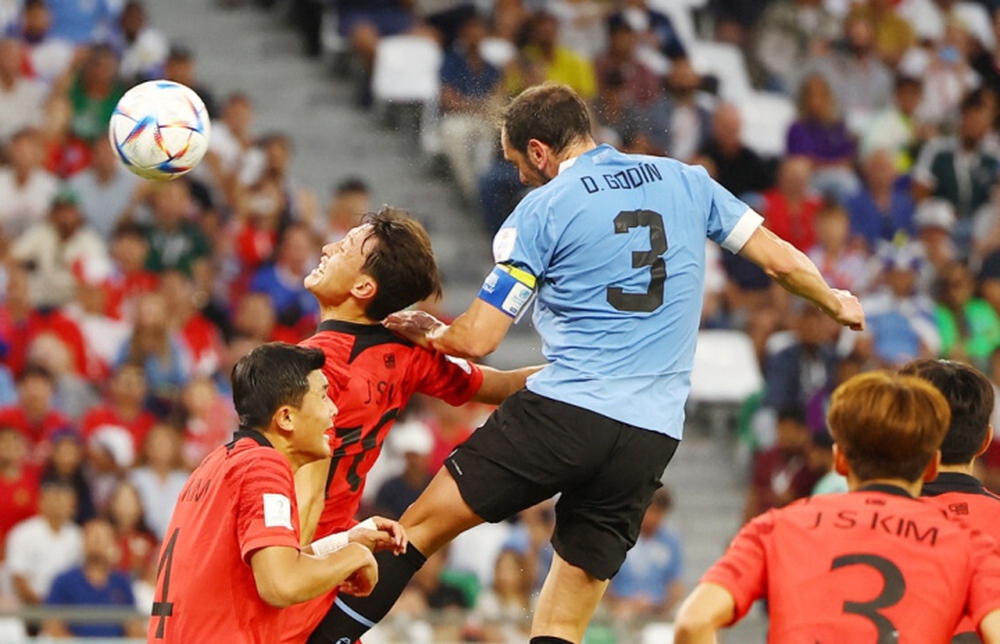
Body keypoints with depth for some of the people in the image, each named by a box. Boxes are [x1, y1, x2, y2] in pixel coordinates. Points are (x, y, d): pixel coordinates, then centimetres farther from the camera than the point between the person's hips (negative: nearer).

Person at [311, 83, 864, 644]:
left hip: (563, 412, -5)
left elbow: (478, 340, -1)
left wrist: (431, 332, 21)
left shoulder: (543, 209, 0)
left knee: (419, 528, 8)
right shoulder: (685, 182, 13)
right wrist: (836, 303, 36)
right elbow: (780, 259, 17)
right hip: (653, 439, 5)